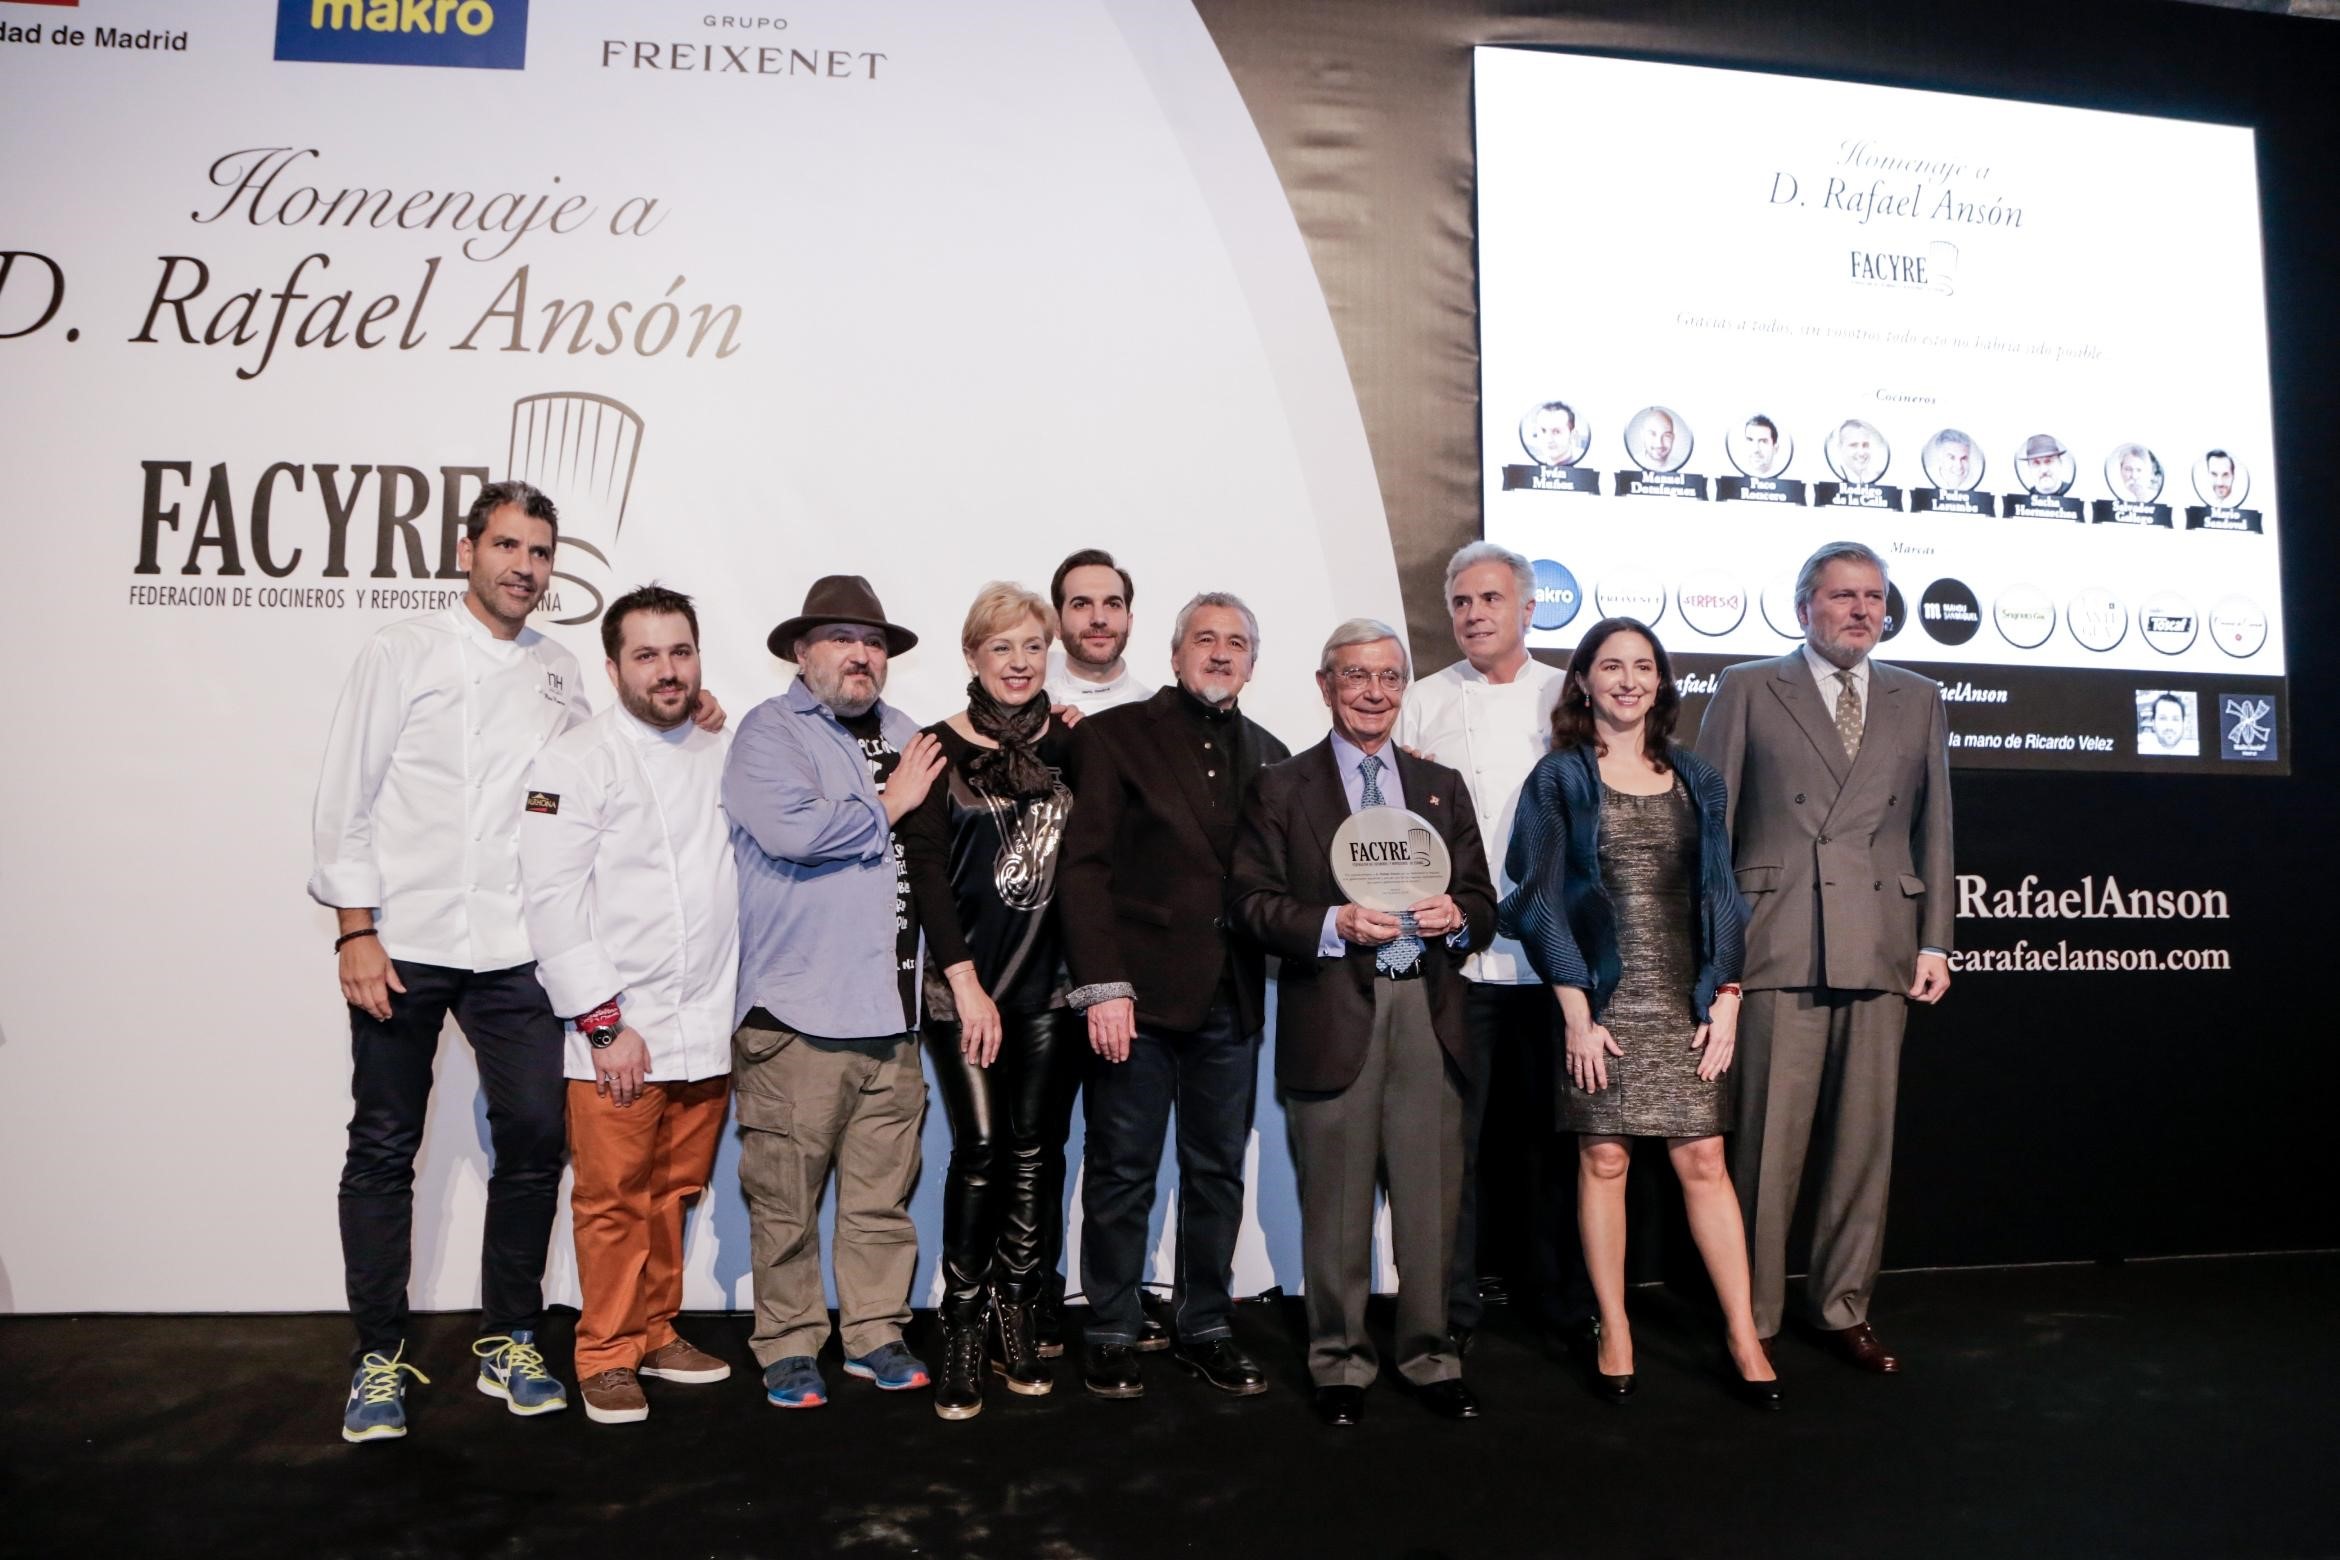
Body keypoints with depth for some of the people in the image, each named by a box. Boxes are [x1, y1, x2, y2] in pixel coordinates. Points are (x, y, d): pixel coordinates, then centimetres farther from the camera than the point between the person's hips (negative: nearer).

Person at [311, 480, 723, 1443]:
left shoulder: (560, 674, 12)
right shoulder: (405, 652, 1)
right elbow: (348, 794, -1)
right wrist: (355, 929, -8)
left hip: (515, 953, 3)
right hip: (401, 945, -3)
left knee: (534, 1140, 2)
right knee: (385, 1149, 7)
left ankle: (509, 1342, 19)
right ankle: (378, 1357, 21)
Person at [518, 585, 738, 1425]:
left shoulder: (722, 757, 11)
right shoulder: (576, 758, -5)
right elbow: (553, 898, -11)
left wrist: (738, 1014, 9)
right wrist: (604, 1023, -13)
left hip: (708, 1031, 5)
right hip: (617, 1032, -5)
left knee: (675, 1195, 14)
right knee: (614, 1200, 3)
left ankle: (656, 1334, 31)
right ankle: (607, 1358, 19)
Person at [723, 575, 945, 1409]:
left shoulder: (902, 734, 17)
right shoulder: (769, 730, -3)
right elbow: (790, 828, -21)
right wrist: (888, 807, -7)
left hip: (891, 1007, 6)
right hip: (798, 1009, -5)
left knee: (884, 1191, 11)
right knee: (786, 1196, 4)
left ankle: (875, 1332, 26)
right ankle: (787, 1348, 19)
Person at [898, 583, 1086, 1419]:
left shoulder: (1068, 744, 7)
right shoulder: (940, 747, -1)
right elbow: (926, 870, -5)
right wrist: (966, 983, -10)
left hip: (1052, 982, 3)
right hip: (965, 983, -2)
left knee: (1035, 1152, 7)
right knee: (980, 1153, -1)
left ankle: (1018, 1317, 22)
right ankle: (963, 1333, 13)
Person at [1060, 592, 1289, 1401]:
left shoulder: (1268, 755, 12)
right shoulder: (1115, 736, -1)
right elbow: (1086, 865, -7)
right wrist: (1102, 986, -14)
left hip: (1231, 1000, 4)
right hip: (1139, 994, -4)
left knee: (1218, 1172, 12)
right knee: (1121, 1174, 6)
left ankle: (1206, 1328, 26)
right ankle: (1111, 1335, 21)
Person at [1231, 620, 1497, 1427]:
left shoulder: (1443, 786, 16)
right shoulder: (1281, 787, 4)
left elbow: (1482, 900, 13)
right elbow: (1252, 900, -3)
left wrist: (1456, 916, -9)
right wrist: (1336, 925, -17)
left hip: (1429, 1011, 3)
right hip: (1333, 1015, -3)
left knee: (1431, 1195, 8)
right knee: (1336, 1201, 6)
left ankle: (1430, 1354, 24)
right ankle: (1339, 1360, 21)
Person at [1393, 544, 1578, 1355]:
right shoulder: (1423, 702, 9)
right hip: (1453, 954, 0)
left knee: (1557, 1131, 9)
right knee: (1451, 1135, 3)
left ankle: (1566, 1300, 25)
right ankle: (1451, 1307, 16)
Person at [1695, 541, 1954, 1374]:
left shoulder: (1918, 700, 16)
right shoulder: (1748, 690, 5)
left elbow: (1933, 828, 14)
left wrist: (1934, 942, 7)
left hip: (1880, 953, 3)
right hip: (1776, 948, -3)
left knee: (1865, 1138, 8)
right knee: (1767, 1143, 0)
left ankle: (1843, 1307, 23)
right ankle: (1751, 1318, 13)